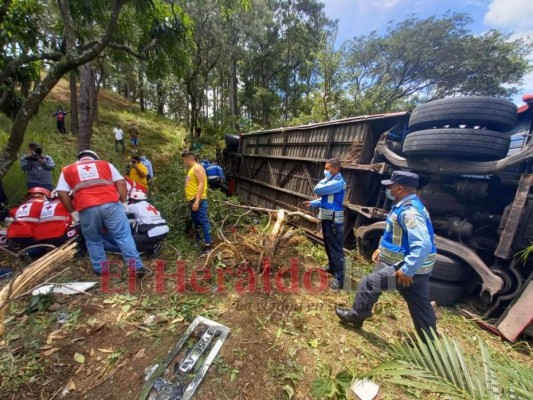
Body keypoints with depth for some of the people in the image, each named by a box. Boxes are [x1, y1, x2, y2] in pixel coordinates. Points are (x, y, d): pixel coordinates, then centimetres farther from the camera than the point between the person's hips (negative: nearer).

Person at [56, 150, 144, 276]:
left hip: (87, 209, 1)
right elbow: (120, 183, 11)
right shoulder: (106, 164, 23)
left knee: (93, 241, 19)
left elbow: (62, 193, 12)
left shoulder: (68, 170, 25)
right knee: (124, 237, 3)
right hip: (110, 204, -1)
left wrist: (73, 212, 17)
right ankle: (137, 266, 2)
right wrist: (124, 202, 12)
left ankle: (101, 269, 25)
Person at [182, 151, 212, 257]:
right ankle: (197, 240, 35)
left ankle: (208, 246, -4)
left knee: (203, 222, -8)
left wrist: (197, 201, -25)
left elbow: (201, 184, -19)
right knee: (196, 223, 20)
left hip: (198, 201, -10)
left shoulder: (197, 168, -10)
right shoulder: (191, 169, 19)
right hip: (192, 200, 10)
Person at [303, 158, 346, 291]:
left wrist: (325, 179, -7)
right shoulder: (332, 181, 13)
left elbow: (317, 190, -24)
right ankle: (332, 267, 39)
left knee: (336, 248, -3)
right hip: (327, 219, 10)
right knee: (328, 246, 21)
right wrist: (313, 203, 14)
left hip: (334, 221, -10)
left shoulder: (338, 182, -20)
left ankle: (340, 278, 7)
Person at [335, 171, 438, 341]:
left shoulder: (410, 211, -26)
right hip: (415, 267, 10)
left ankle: (356, 315, 19)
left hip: (409, 268, -10)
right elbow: (394, 233, 21)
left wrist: (407, 271, -30)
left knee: (369, 282, -1)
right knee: (420, 307, 21)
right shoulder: (404, 206, 8)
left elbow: (423, 245, -34)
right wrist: (381, 248, 17)